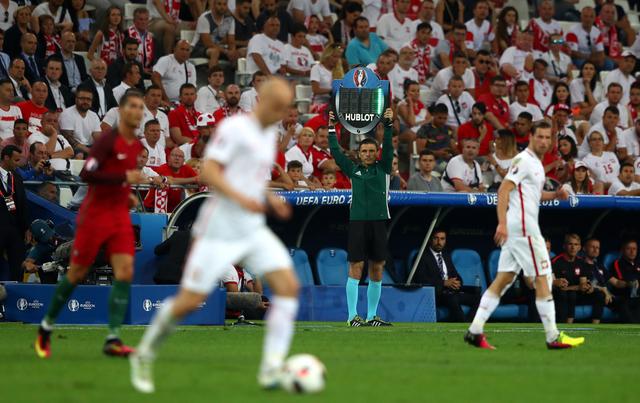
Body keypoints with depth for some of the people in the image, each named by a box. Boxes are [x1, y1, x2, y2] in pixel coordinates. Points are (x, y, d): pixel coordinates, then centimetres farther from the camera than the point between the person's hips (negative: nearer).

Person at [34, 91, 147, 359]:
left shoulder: (137, 145, 9)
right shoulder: (108, 141, -15)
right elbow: (87, 175, -24)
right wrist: (123, 178, -27)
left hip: (120, 215, 6)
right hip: (95, 214, -6)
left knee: (125, 273, -10)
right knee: (77, 274, 2)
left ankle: (113, 339, -13)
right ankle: (46, 326, 23)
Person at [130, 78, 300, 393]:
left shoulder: (268, 135, 15)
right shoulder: (234, 128, -9)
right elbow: (208, 172, -17)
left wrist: (270, 200, 12)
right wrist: (240, 198, -29)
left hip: (253, 230, 7)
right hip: (220, 230, -7)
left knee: (288, 285, -11)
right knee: (189, 300, -6)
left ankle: (271, 370, -12)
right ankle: (144, 355, 18)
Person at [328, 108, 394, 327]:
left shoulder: (383, 168, 11)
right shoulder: (353, 170, 11)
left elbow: (388, 148, 1)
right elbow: (336, 152, 11)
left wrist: (388, 125, -9)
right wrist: (331, 129, 7)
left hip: (379, 222, 1)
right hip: (357, 221, -1)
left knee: (377, 270, 4)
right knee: (356, 267, -6)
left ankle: (372, 316, 11)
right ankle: (352, 316, -7)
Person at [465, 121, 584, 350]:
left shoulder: (536, 163, 19)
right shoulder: (524, 160, -11)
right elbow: (503, 190, -19)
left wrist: (554, 195, 14)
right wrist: (502, 223, -28)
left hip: (520, 228, 10)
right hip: (522, 227, -10)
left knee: (504, 279, 6)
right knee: (542, 279, -5)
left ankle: (475, 331, 2)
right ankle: (553, 337, -1)